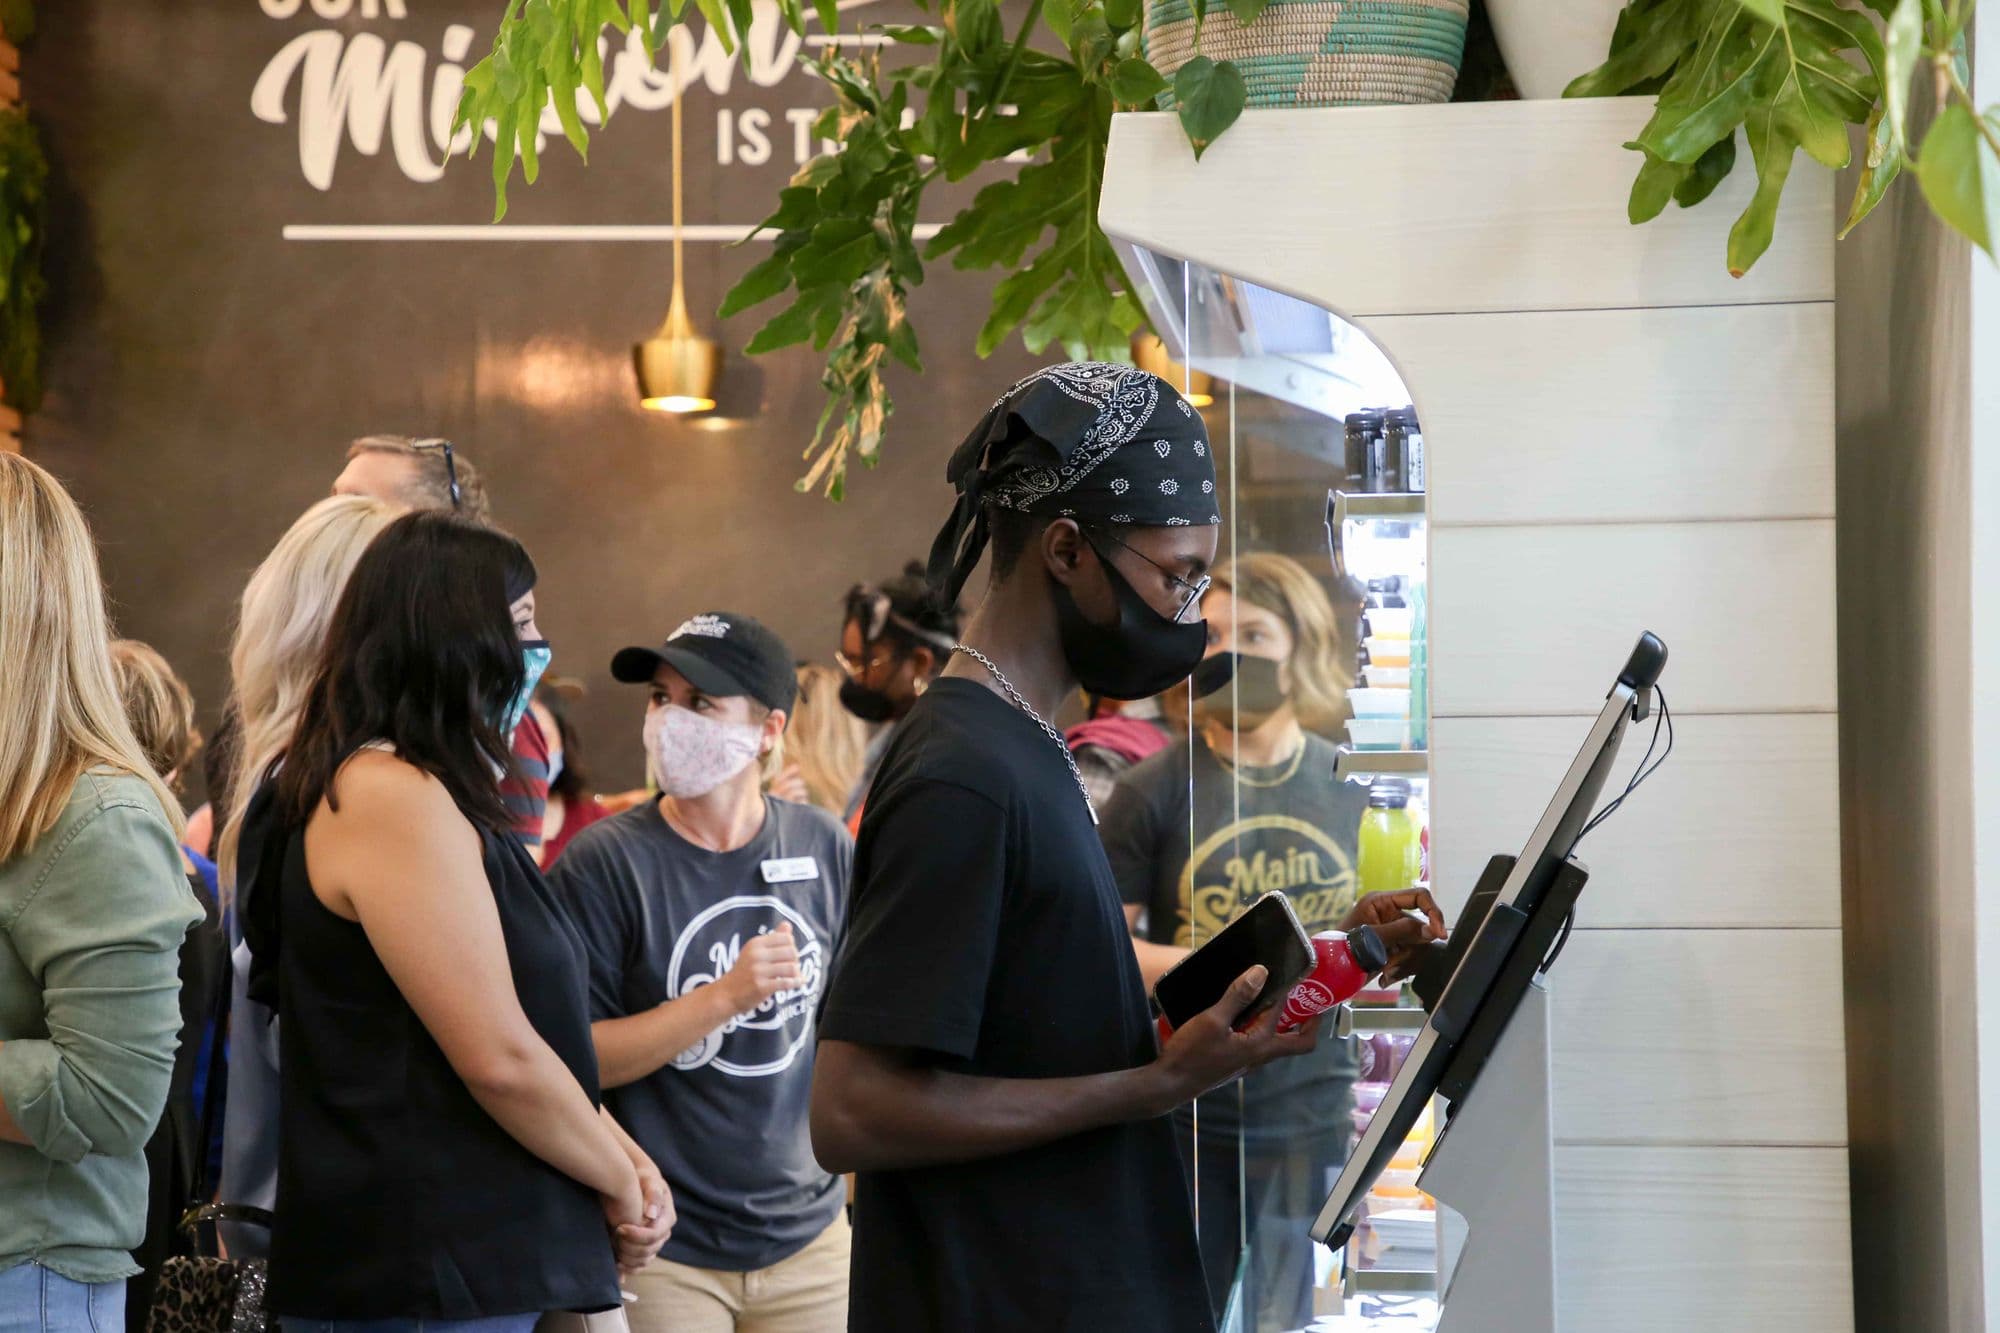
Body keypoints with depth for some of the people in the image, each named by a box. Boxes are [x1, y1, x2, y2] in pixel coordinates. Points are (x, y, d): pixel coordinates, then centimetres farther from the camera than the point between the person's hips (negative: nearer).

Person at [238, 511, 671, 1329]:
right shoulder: (390, 799, -15)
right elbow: (500, 1061, -19)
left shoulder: (425, 797, 17)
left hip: (462, 1257, 10)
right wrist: (621, 1183, -5)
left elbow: (529, 1031, 19)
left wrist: (623, 1156, 6)